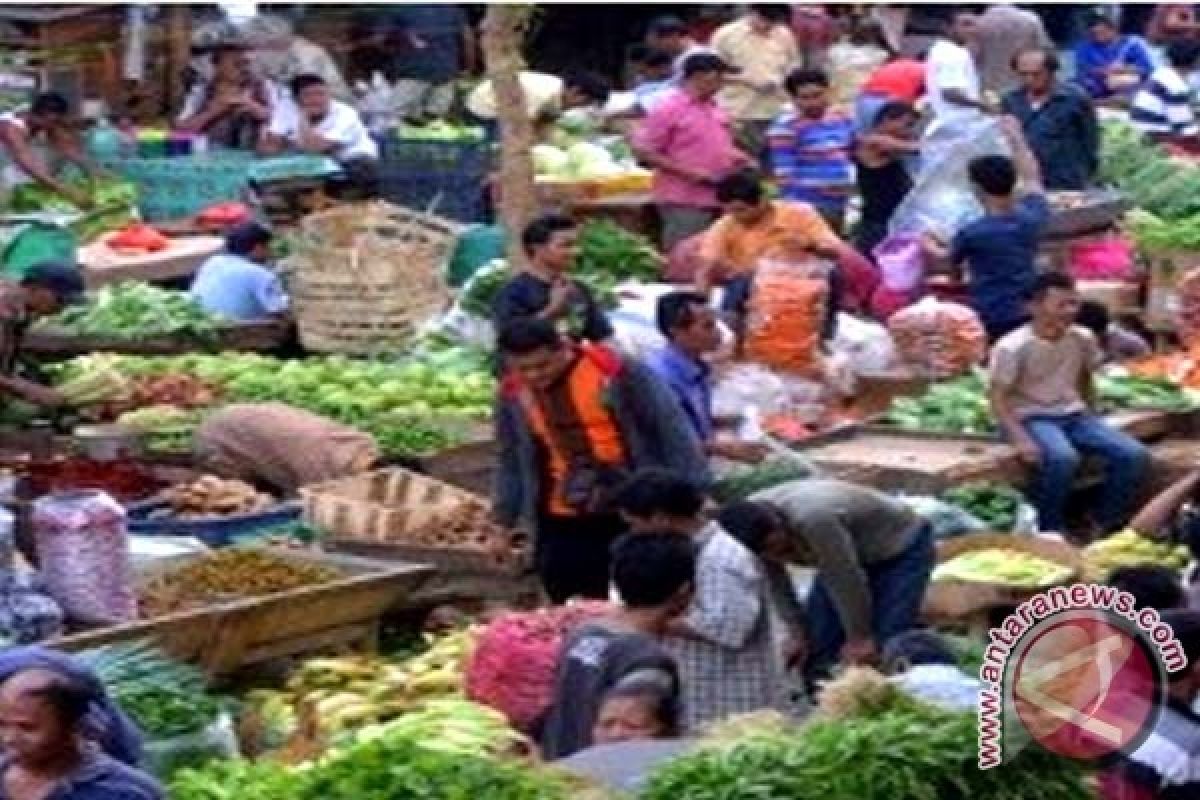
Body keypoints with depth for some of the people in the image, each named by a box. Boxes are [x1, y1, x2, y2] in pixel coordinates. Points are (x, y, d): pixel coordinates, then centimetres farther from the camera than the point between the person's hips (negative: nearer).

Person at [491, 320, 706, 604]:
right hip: (563, 526, 3)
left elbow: (671, 429, -8)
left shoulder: (615, 372, -12)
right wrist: (504, 521, 17)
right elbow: (511, 463, 15)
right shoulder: (512, 394, 1)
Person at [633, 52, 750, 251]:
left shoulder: (714, 109, 14)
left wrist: (736, 157, 6)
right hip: (684, 203, -8)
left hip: (717, 200, 8)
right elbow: (642, 150, -13)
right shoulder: (668, 109, -10)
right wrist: (686, 171, -17)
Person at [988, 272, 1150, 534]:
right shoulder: (1012, 347, -16)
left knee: (1135, 455, -14)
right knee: (1062, 458, -38)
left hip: (1073, 414, 6)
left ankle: (1106, 525, 1)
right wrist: (1020, 438, -26)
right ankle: (1049, 531, -18)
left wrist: (1092, 421, 12)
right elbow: (998, 398, -14)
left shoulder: (1083, 338, 0)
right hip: (1031, 418, -6)